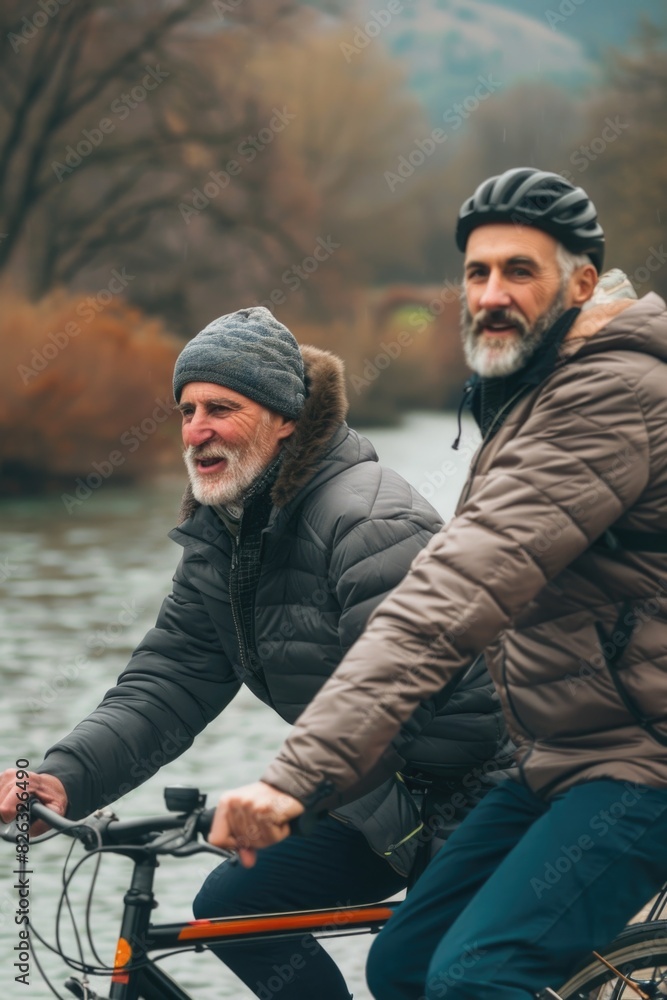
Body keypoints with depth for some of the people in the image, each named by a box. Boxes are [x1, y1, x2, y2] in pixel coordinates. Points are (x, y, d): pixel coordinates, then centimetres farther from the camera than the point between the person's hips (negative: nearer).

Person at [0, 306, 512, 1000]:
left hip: (476, 798, -9)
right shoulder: (220, 534, 3)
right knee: (231, 906, 3)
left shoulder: (373, 522, -26)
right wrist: (65, 777, -17)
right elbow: (170, 681, -3)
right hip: (376, 799, 9)